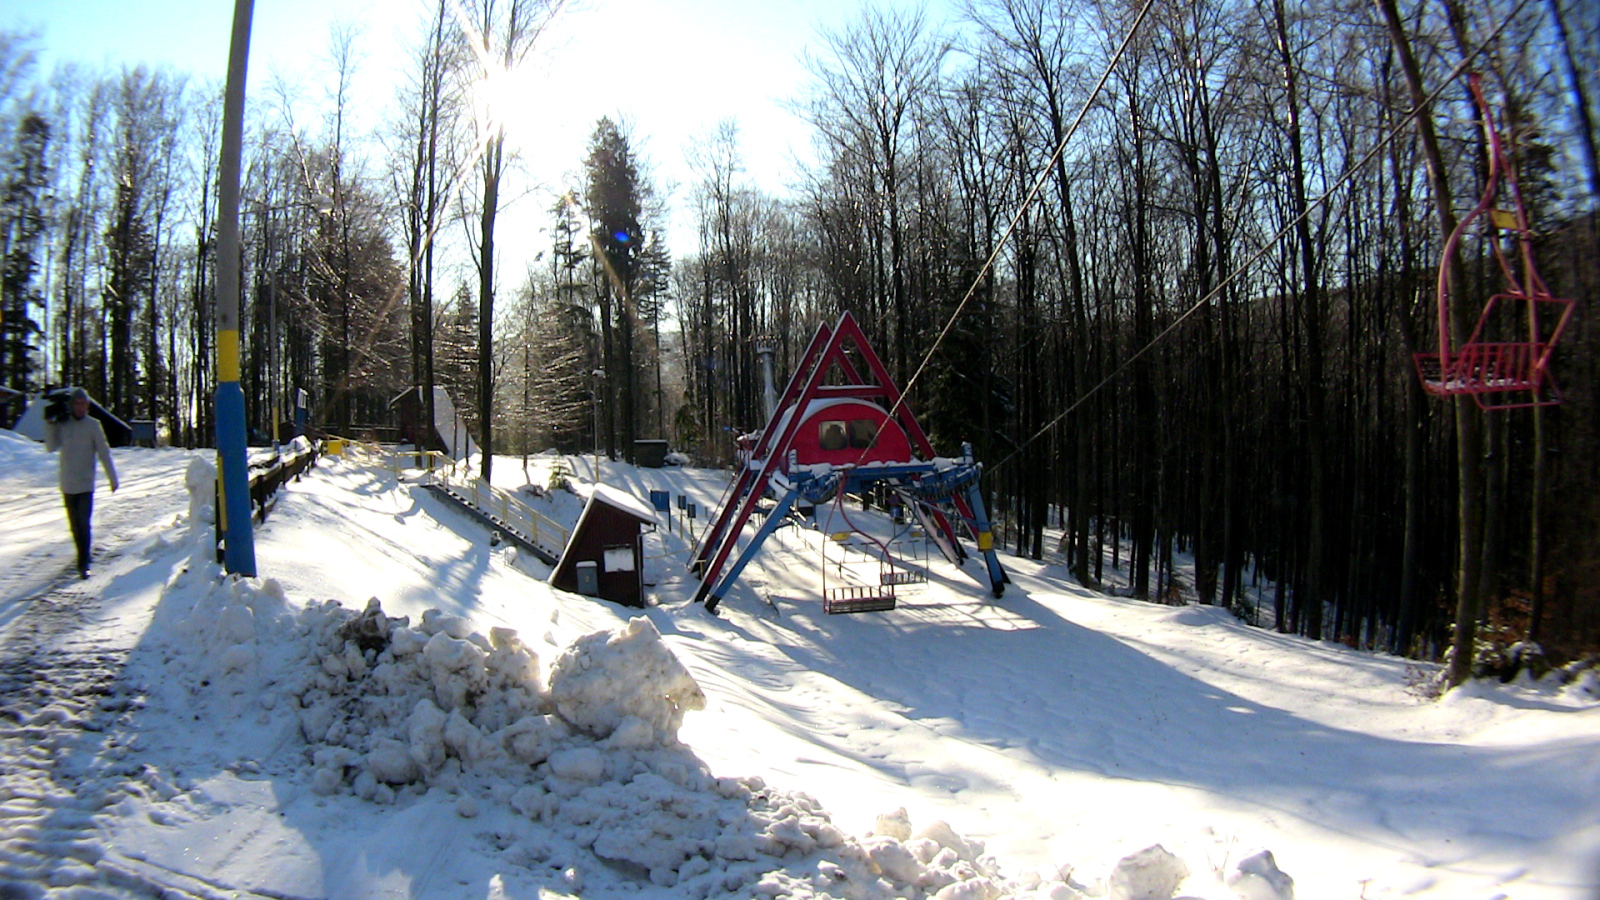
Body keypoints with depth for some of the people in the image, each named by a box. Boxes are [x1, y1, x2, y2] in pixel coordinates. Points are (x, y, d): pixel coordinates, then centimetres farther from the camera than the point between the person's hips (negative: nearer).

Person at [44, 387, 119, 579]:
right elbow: (51, 447, 1)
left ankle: (84, 564, -9)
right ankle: (82, 555, 28)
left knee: (83, 524, -10)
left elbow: (104, 453, -1)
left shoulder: (93, 425, -2)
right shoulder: (62, 425, 5)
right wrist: (50, 425, -7)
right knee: (75, 524, 11)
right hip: (67, 485, 3)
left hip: (86, 484, -3)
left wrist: (112, 478, -1)